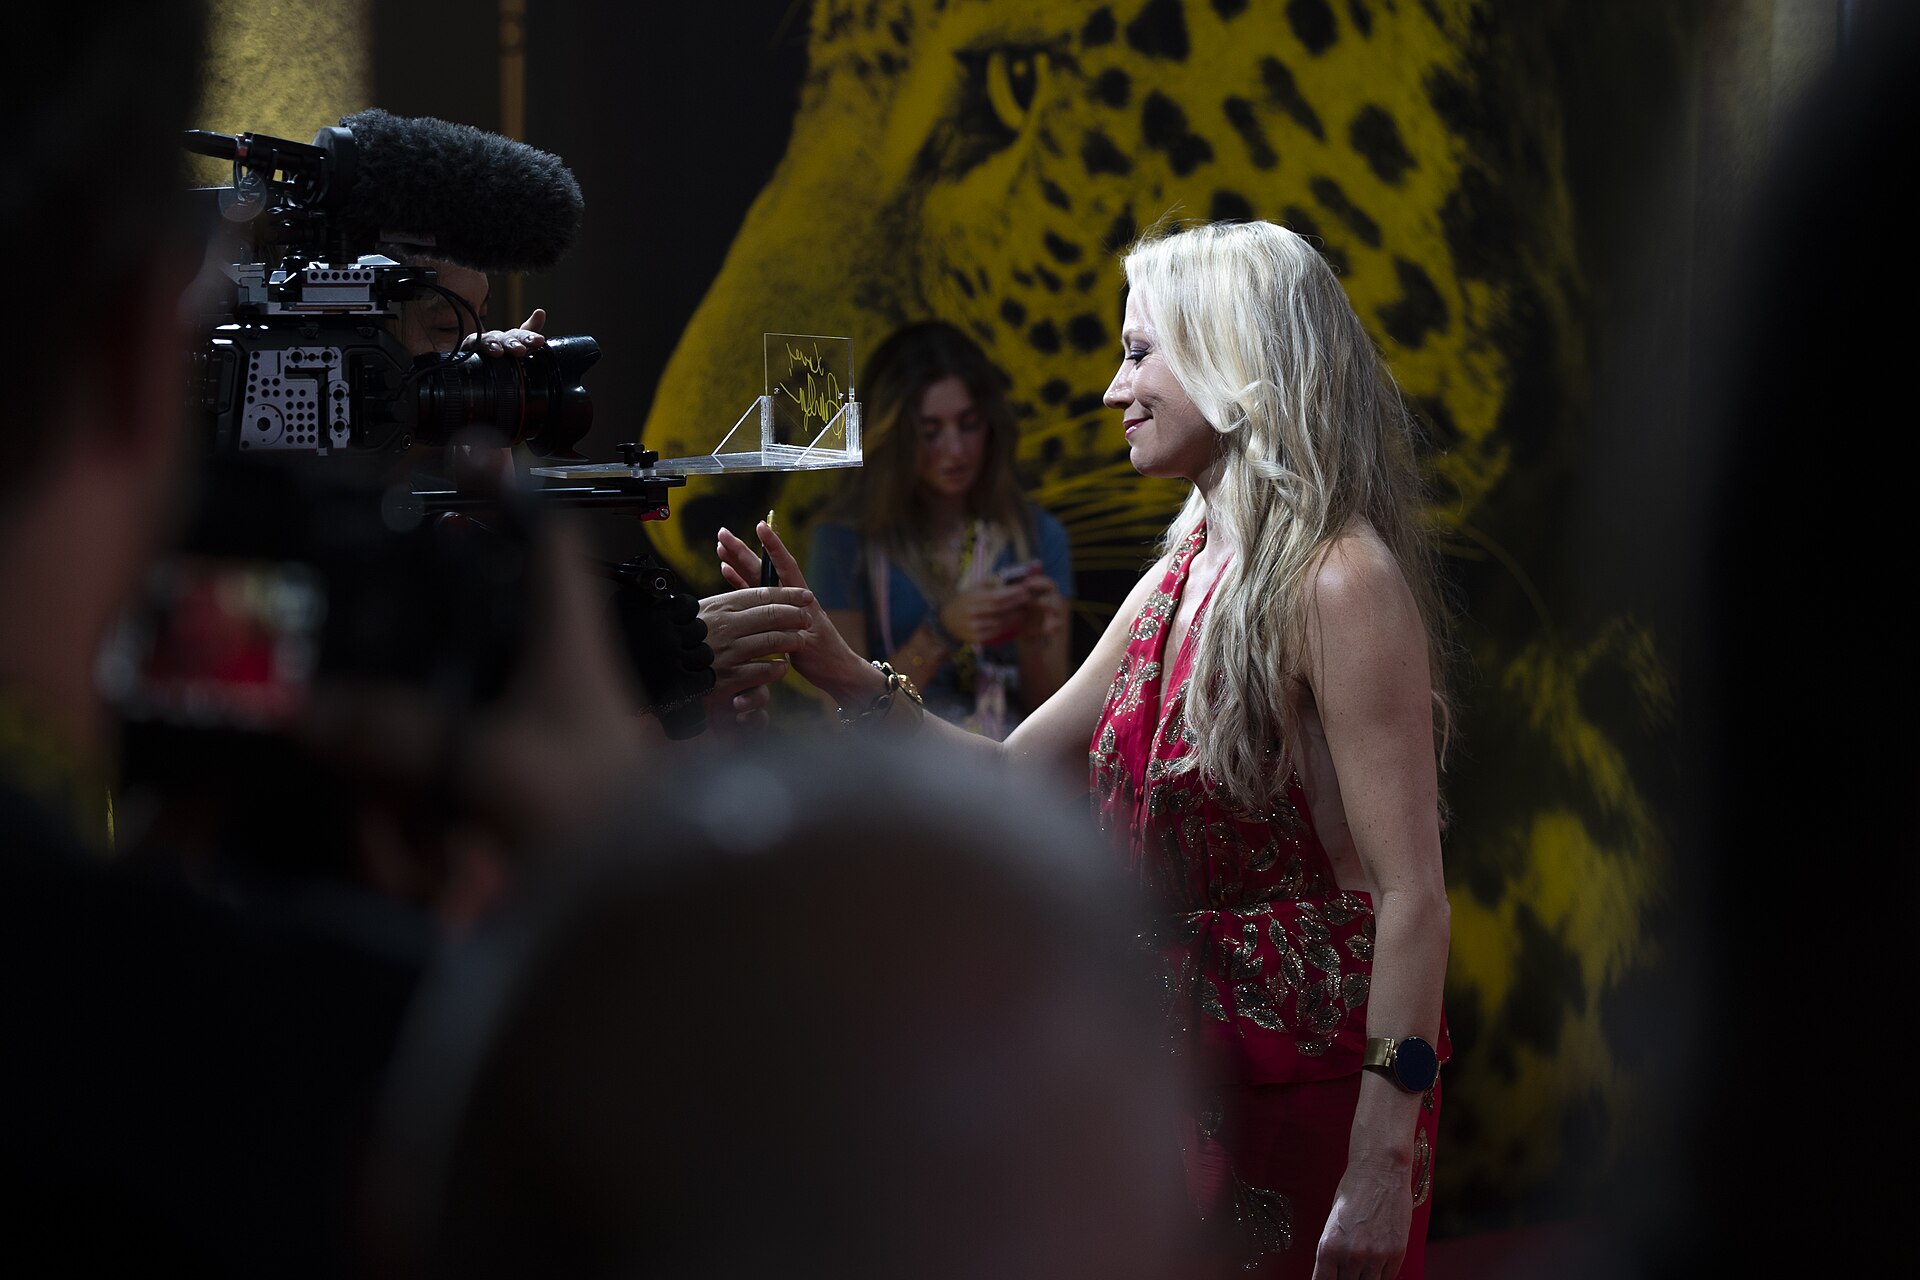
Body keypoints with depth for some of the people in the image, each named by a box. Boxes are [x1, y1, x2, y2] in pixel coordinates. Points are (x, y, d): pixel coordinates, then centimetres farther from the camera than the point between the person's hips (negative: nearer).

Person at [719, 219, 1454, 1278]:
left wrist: (1381, 1170, -25)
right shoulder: (1175, 580, 9)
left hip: (1303, 1090, -8)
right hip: (1184, 1068, 8)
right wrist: (839, 670, 0)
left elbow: (1411, 898, -21)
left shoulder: (1340, 583, -17)